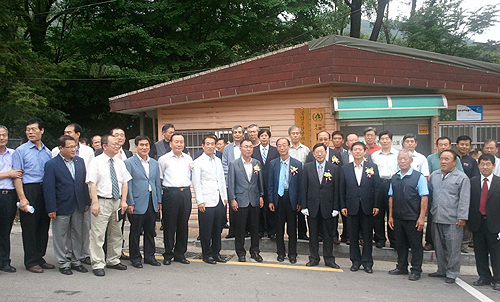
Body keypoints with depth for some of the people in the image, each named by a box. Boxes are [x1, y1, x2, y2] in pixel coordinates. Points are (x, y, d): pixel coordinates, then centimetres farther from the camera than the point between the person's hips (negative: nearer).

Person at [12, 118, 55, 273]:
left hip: (46, 191, 5)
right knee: (29, 227, 1)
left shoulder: (47, 152, 13)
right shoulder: (21, 151, -1)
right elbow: (17, 176, -6)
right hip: (29, 190, -5)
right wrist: (22, 198, -14)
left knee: (44, 226, 9)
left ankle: (39, 258, 22)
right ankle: (31, 262, 12)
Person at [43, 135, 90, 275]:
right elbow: (48, 188, -11)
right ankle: (63, 263, 20)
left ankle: (76, 261, 26)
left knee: (78, 234, 12)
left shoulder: (80, 161, 7)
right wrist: (51, 209, -13)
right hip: (62, 207, -5)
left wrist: (86, 202, 8)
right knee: (61, 236, 6)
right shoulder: (51, 164, -9)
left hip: (78, 206, 5)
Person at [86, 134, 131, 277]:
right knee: (98, 234, -4)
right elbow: (92, 184, -10)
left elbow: (125, 182, 10)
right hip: (102, 201, -6)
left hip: (117, 202, 6)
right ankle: (98, 265, 5)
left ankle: (113, 260, 27)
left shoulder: (120, 163, 10)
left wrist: (123, 201, 0)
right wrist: (95, 202, -18)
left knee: (116, 234, 14)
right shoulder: (96, 162, -5)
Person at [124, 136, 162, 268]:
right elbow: (128, 184, -6)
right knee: (135, 232, 4)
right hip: (138, 203, -5)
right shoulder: (129, 163, -3)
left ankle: (149, 256, 23)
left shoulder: (154, 163, 13)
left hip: (152, 202, 5)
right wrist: (130, 204, -11)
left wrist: (159, 201, 10)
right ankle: (135, 258, 17)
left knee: (150, 231, 11)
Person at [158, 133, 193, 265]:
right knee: (169, 225, 1)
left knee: (183, 224, 8)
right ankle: (168, 254, 13)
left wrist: (186, 188, 10)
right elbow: (159, 178, 5)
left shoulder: (188, 159, 13)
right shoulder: (163, 159, 3)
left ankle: (180, 254, 19)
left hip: (186, 193, 4)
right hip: (170, 193, -3)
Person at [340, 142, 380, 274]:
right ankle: (355, 261, 21)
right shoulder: (345, 168, 5)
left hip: (367, 207, -1)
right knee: (353, 236, 8)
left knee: (368, 236, 6)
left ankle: (367, 262, 17)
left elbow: (377, 187, 1)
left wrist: (376, 205, -5)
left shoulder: (372, 167, 3)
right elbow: (342, 189, 6)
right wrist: (343, 206, -1)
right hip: (352, 207, 1)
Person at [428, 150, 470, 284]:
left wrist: (462, 217, -11)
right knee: (439, 246, 14)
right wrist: (430, 211, 11)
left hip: (453, 220, -5)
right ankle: (442, 270, 27)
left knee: (453, 248, 0)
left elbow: (464, 199, -7)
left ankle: (452, 273, 13)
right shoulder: (434, 175, 12)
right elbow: (429, 193, 17)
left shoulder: (462, 177, -3)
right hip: (436, 218, 5)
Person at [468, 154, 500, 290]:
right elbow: (468, 202, 3)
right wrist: (469, 221, -2)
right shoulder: (472, 182, 4)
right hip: (477, 223, 2)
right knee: (480, 252, 11)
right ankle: (484, 277, 24)